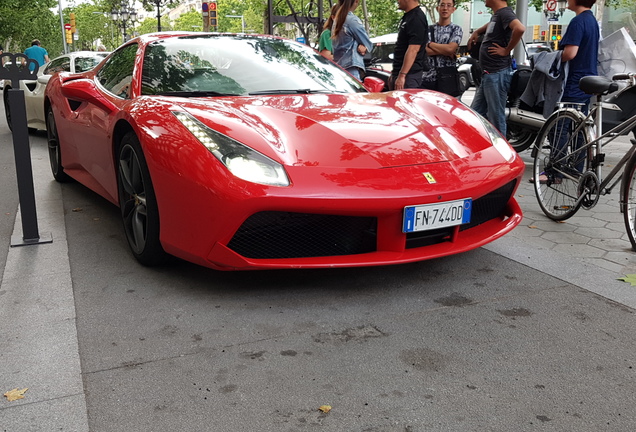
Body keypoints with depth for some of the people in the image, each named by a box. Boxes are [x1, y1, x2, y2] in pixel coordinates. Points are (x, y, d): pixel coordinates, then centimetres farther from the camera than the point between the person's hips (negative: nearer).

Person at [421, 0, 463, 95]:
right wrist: (445, 51, -10)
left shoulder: (456, 29, 5)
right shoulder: (428, 29, 13)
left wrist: (430, 44, -3)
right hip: (427, 77, 3)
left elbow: (450, 48, -12)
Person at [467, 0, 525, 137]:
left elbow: (520, 28, -32)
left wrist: (507, 50, -21)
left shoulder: (504, 13, -13)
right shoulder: (496, 14, 16)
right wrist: (477, 32, 23)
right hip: (488, 74, 10)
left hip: (497, 74, -10)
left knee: (496, 118, -4)